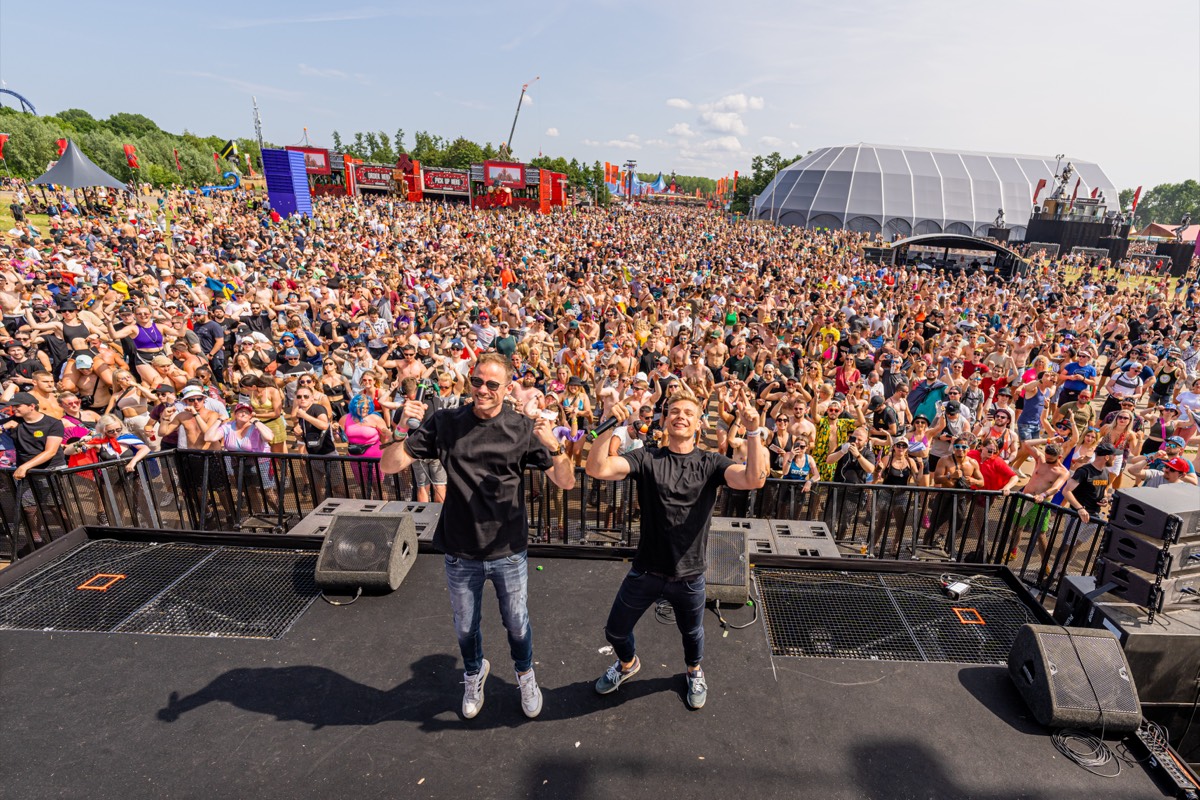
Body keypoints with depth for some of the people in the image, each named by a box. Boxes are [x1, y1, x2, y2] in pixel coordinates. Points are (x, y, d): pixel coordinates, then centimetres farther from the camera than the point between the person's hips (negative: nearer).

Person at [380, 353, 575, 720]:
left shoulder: (523, 428, -10)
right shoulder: (445, 423, -8)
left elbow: (566, 482, -12)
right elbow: (389, 466, -7)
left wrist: (553, 446, -32)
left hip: (509, 552, -1)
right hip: (461, 553, 1)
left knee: (516, 623, 19)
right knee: (465, 628, 22)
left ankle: (525, 674, 51)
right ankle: (474, 673, 55)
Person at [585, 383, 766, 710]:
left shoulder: (711, 462, -8)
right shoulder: (646, 458, -9)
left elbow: (754, 479, -26)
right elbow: (597, 469, -24)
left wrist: (753, 429, -37)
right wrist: (609, 425, -36)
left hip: (689, 575, 0)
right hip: (645, 570, 0)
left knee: (692, 632, 26)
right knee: (615, 631, 17)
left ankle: (694, 671, 61)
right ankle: (628, 664, 53)